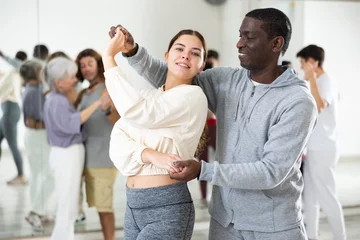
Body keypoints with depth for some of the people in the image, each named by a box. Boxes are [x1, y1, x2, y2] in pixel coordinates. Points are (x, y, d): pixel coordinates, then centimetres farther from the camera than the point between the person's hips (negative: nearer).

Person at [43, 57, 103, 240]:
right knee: (67, 206, -2)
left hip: (68, 153, 10)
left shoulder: (57, 98, 11)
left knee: (68, 205, 18)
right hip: (67, 155, -10)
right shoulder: (57, 102, -21)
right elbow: (70, 124, -38)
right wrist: (96, 104, -41)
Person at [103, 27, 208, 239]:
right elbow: (118, 144, -1)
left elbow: (134, 111, -21)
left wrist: (109, 56, -12)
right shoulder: (146, 95, 11)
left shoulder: (194, 96, -10)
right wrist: (150, 155, -21)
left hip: (167, 207, -7)